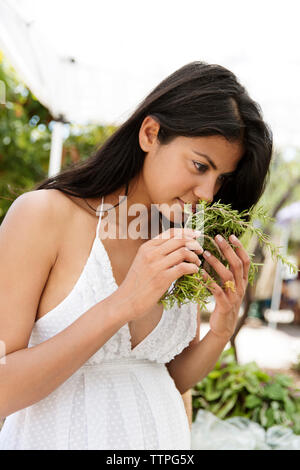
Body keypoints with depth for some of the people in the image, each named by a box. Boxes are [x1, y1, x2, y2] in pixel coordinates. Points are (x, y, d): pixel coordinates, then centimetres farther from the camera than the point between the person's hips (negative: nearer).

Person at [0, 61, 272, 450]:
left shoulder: (180, 247, -4)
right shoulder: (44, 214, -19)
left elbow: (175, 377, 4)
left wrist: (220, 332, -15)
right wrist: (122, 304, -29)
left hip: (162, 433, 4)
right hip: (55, 434, -4)